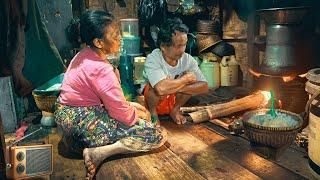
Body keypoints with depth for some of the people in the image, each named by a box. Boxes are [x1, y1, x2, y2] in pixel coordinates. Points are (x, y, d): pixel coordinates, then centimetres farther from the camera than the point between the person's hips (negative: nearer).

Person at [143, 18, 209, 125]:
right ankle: (153, 112, -4)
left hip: (173, 100, 4)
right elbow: (162, 88, -46)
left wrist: (175, 87, -34)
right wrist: (186, 78, -30)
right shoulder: (153, 59, -30)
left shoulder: (187, 59, -17)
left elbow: (204, 87, -21)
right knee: (159, 87, -35)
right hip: (150, 101, -4)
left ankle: (175, 109, 4)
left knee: (193, 82, -19)